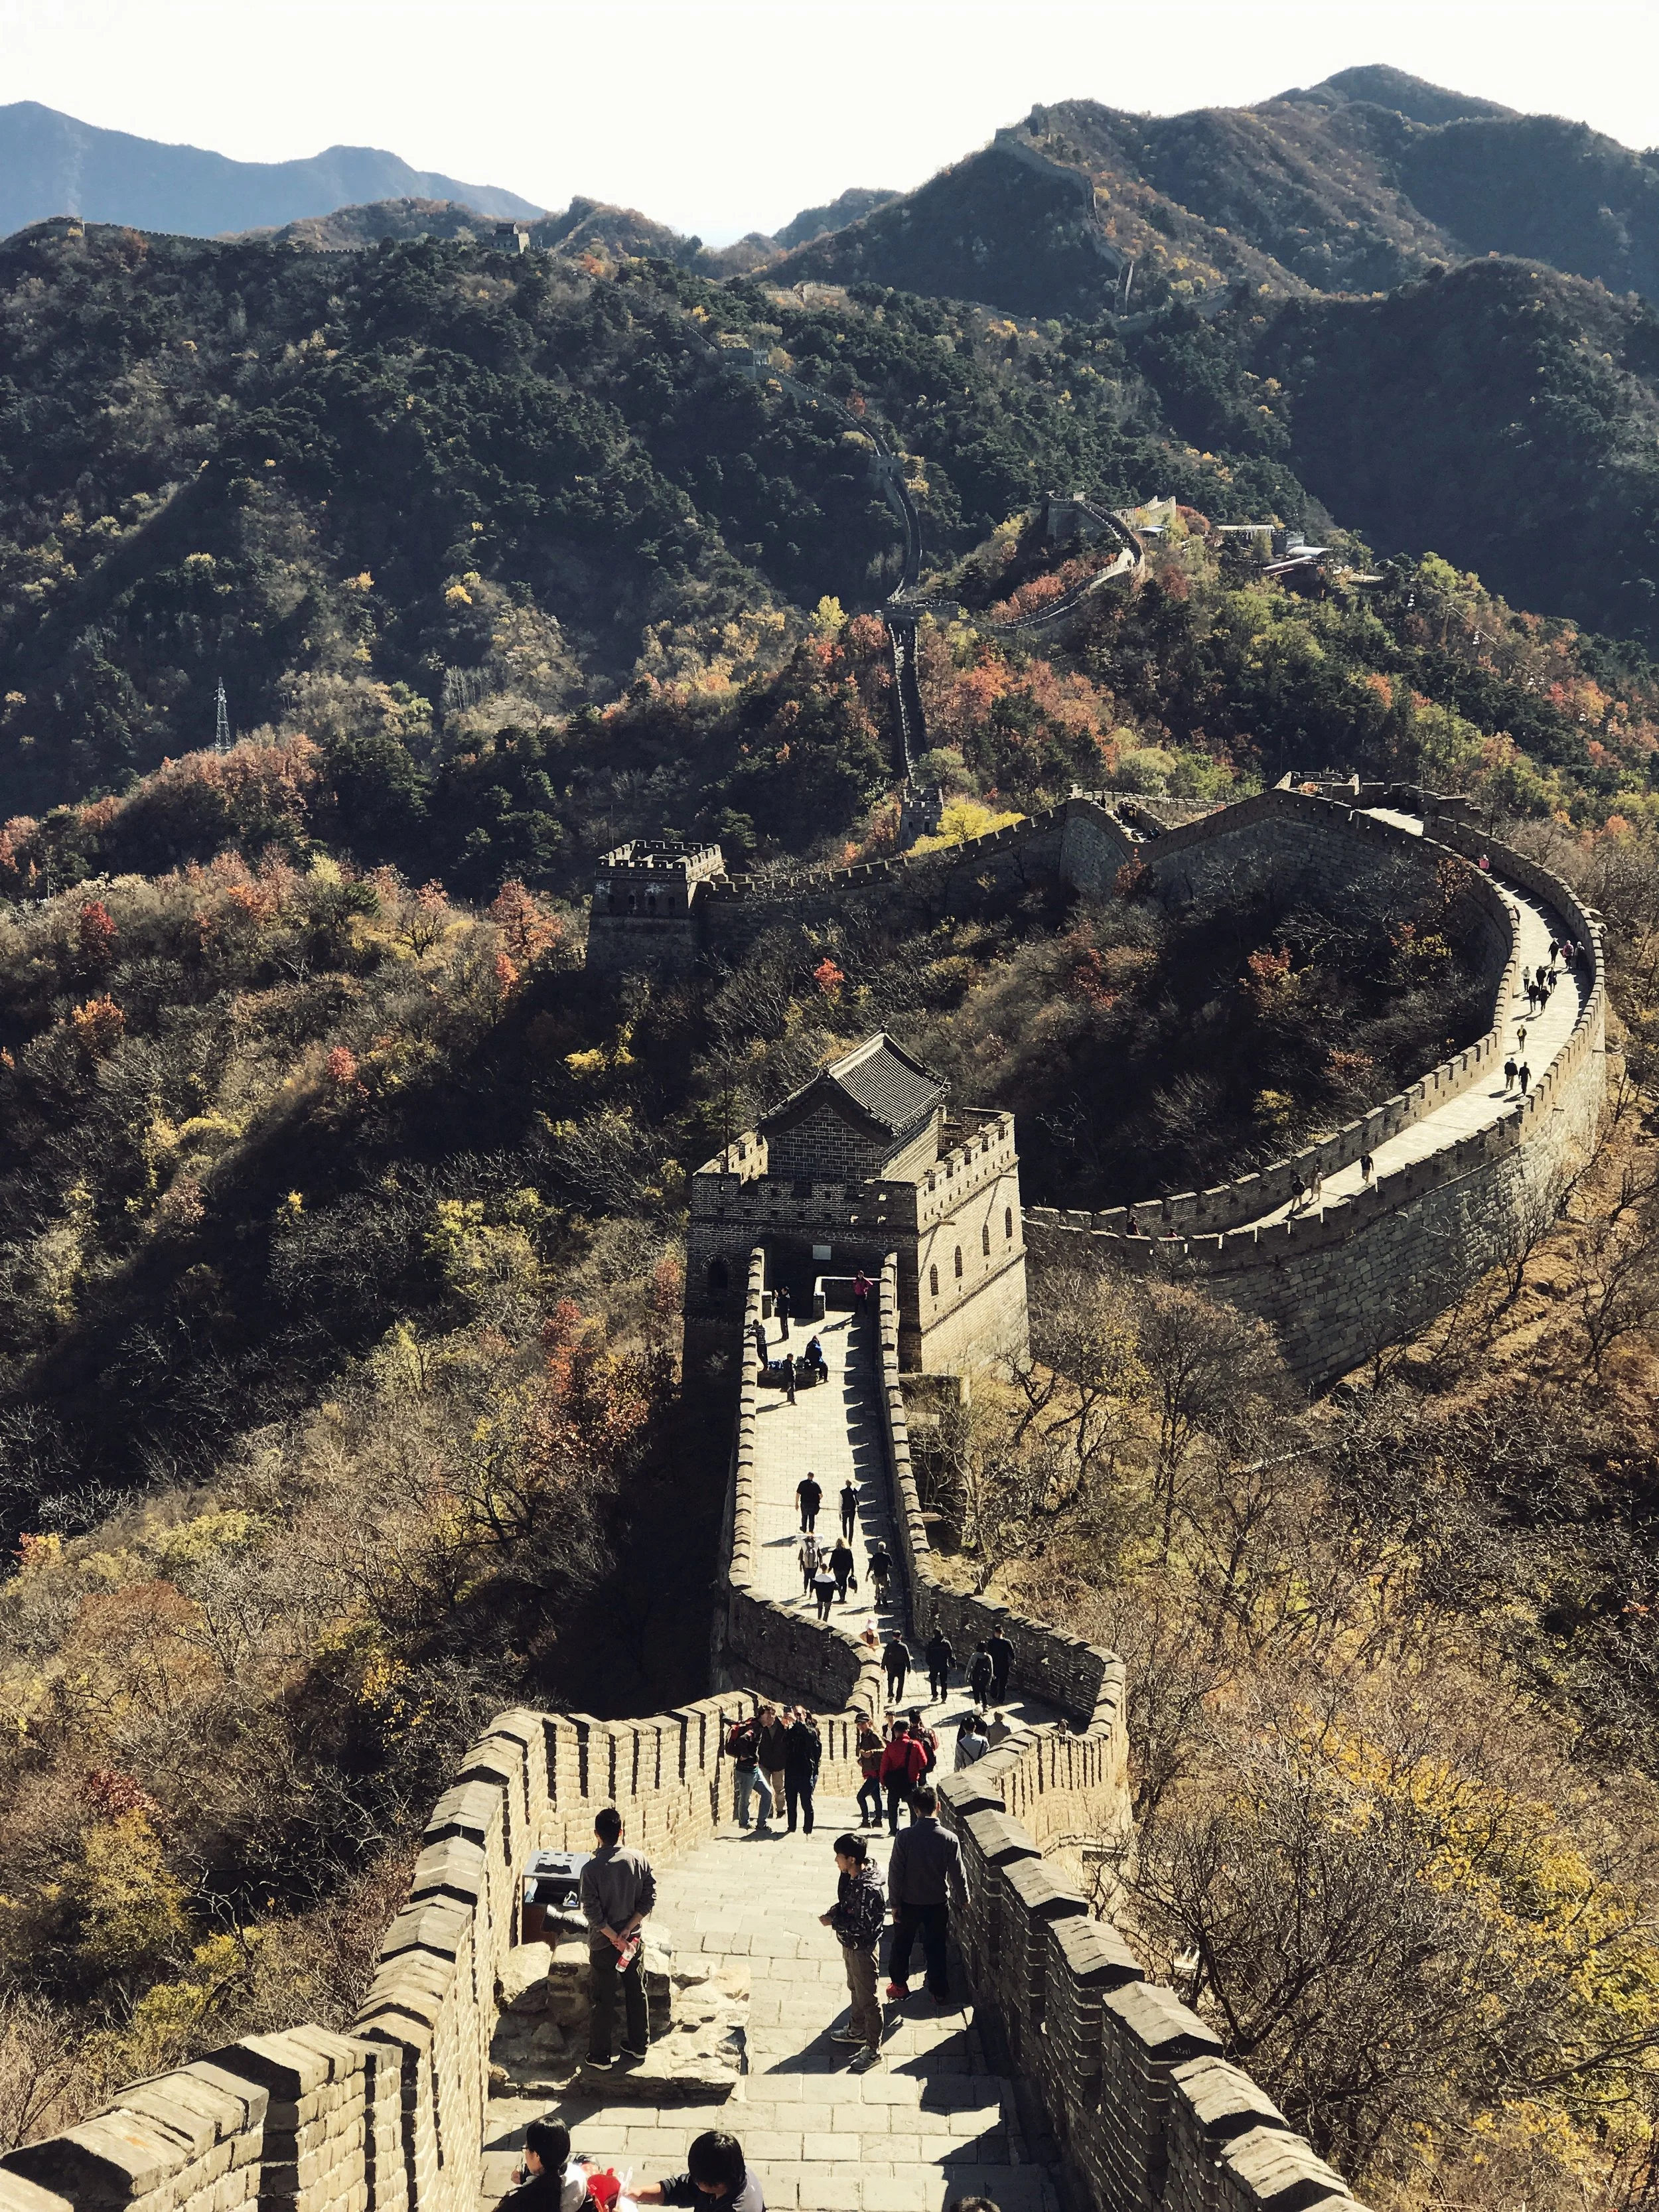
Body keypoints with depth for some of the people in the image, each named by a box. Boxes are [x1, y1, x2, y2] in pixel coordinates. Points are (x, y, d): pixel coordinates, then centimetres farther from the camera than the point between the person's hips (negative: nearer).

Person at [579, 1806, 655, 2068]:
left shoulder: (592, 1869, -21)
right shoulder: (639, 1860, -10)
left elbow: (592, 1911, -19)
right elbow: (649, 1897, -7)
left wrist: (614, 1937, -13)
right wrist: (628, 1929, -8)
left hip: (603, 1943, -3)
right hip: (633, 1939, 3)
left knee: (604, 2000, 9)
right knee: (636, 1991, 20)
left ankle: (600, 2055, 20)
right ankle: (639, 2045, 33)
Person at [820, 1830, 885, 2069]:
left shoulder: (868, 1888, -32)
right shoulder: (850, 1877, -3)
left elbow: (862, 1925, -30)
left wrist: (833, 1922, -23)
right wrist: (833, 1913, -5)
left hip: (863, 1948, -9)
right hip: (850, 1944, 9)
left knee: (867, 1999, 4)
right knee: (855, 1990, 26)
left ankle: (873, 2049, 17)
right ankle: (857, 2031, 45)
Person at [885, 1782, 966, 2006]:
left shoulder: (904, 1836, -19)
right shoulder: (949, 1840, -17)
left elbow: (895, 1872, -14)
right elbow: (957, 1875, -9)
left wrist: (894, 1903, -3)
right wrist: (962, 1899, 9)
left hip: (909, 1903, -1)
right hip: (938, 1903, 1)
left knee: (901, 1945, 21)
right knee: (936, 1949, 17)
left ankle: (899, 1985, 34)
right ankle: (939, 1992, 26)